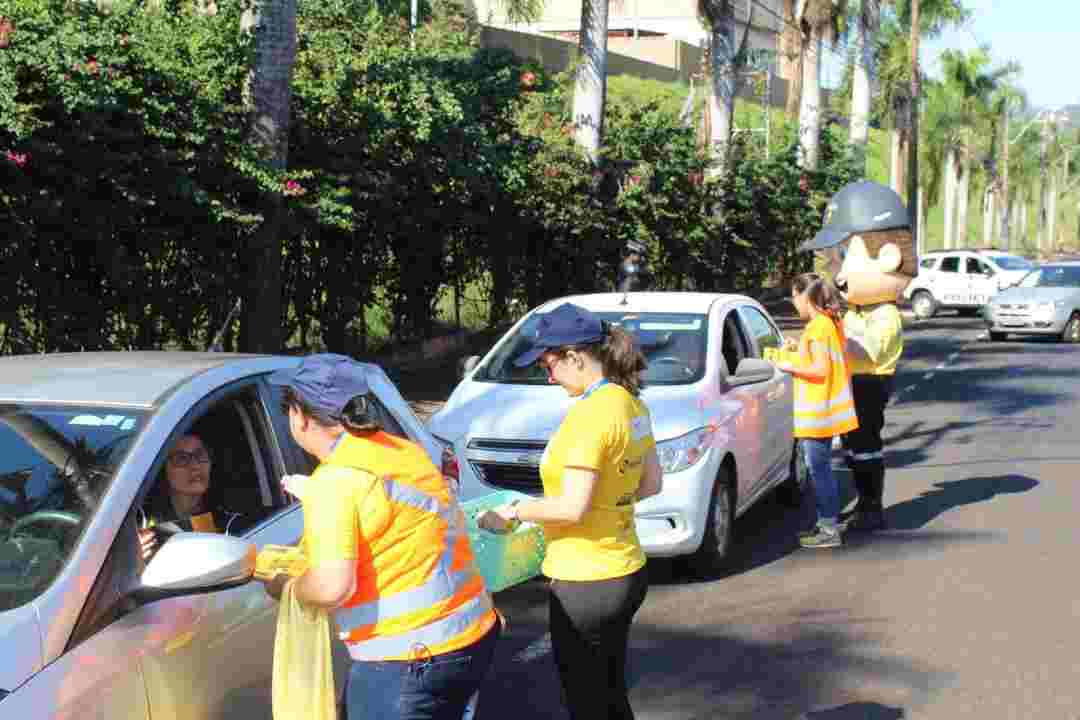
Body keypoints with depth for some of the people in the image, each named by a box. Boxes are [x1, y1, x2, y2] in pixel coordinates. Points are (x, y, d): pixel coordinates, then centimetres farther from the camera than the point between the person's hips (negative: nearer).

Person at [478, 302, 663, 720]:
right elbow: (650, 484, 14)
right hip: (627, 572, 9)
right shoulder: (631, 404, 5)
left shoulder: (591, 413, -23)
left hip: (586, 583, -9)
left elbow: (572, 509, -24)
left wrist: (513, 512, -11)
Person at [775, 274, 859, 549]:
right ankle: (824, 523, 24)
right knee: (820, 469, 17)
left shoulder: (817, 327, -17)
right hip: (823, 411, 10)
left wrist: (790, 366, -11)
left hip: (817, 413, -10)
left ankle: (830, 530, -1)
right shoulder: (830, 322, 13)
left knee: (819, 469, -5)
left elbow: (820, 370, -21)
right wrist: (799, 353, 15)